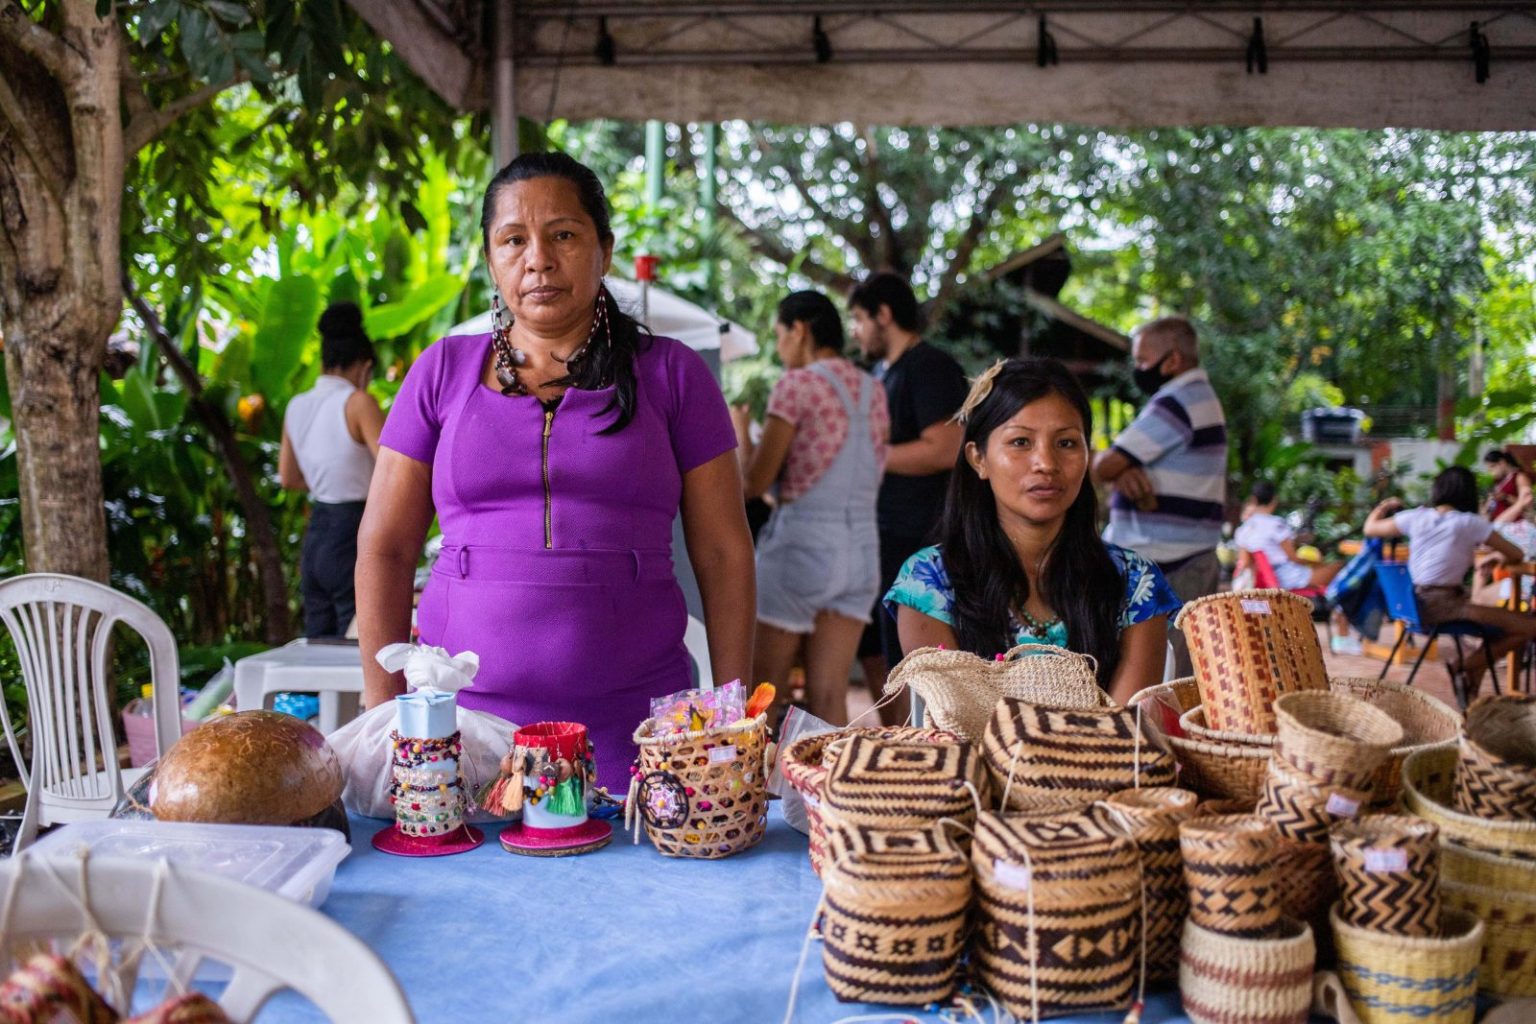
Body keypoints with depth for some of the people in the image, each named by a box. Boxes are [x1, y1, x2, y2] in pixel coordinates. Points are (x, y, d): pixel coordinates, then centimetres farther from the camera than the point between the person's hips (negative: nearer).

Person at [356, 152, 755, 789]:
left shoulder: (671, 374, 5)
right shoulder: (444, 372, 8)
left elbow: (723, 555, 4)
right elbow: (384, 549, 8)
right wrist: (384, 712, 1)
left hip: (630, 724, -1)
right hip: (463, 710, 1)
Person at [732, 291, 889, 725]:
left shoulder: (797, 384, -8)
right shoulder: (874, 391, 12)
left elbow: (754, 482, -9)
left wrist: (740, 431, 8)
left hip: (801, 540, -6)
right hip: (863, 546, 6)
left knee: (762, 692, 4)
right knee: (829, 697, 6)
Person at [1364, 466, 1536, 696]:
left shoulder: (1415, 517, 6)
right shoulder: (1470, 523, -5)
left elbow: (1370, 528, 19)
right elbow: (1516, 555, 2)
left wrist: (1384, 506, 39)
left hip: (1417, 605, 7)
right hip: (1446, 605, -7)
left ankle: (1471, 695, 25)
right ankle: (1470, 666, -1)